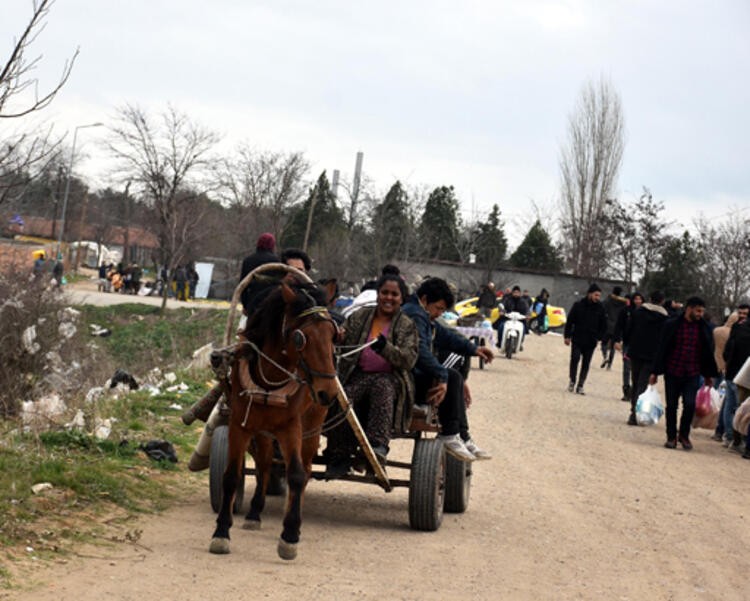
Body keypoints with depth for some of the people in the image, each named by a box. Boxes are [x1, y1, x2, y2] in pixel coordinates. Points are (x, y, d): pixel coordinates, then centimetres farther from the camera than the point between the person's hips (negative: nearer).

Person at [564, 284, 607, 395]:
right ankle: (572, 381, 8)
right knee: (575, 359, -11)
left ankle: (580, 386, 9)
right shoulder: (578, 305, -3)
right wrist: (567, 336, -2)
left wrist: (599, 337, 0)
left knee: (586, 364, 3)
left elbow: (603, 326, 10)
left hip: (591, 342, 2)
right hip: (577, 340, -2)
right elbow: (569, 321, 1)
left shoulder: (600, 308, 3)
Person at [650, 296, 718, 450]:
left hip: (693, 374, 1)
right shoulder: (672, 325, -4)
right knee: (671, 406, 5)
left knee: (690, 404, -11)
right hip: (672, 372, -1)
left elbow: (708, 352, 13)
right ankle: (671, 437, 18)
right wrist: (655, 372, -3)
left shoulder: (704, 328, 4)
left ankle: (684, 435, 9)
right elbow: (661, 349, -2)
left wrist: (709, 374, 14)